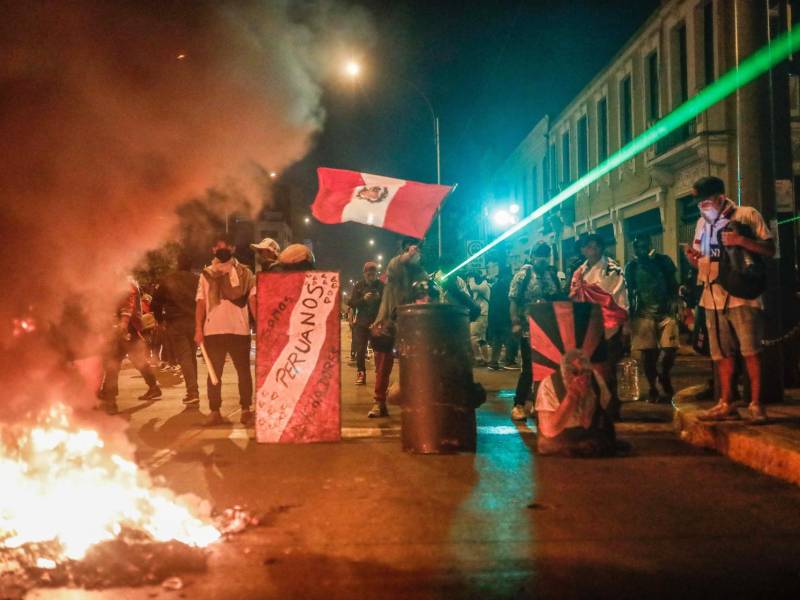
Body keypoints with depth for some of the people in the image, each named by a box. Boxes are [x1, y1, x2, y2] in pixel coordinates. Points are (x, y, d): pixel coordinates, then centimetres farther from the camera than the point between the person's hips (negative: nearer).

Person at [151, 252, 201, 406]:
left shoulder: (167, 280, 1)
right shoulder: (197, 280, 3)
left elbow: (156, 303, 3)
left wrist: (160, 321, 15)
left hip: (175, 324, -2)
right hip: (194, 322, 2)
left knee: (184, 357, -5)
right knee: (191, 356, 16)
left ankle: (193, 392, -18)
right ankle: (192, 391, 19)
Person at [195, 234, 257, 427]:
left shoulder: (245, 273, 5)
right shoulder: (206, 274, 9)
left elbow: (253, 300, 1)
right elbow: (201, 303, 7)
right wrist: (198, 329, -3)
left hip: (239, 330, -1)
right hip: (213, 330, 1)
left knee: (243, 371, 3)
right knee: (214, 373, 5)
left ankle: (246, 411, 11)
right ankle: (214, 412, 11)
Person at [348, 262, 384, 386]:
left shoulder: (382, 285, 3)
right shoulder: (358, 285, 6)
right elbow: (351, 303, -1)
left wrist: (380, 298, -19)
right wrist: (363, 299, -17)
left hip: (377, 321, -1)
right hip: (361, 322, 1)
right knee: (360, 349, -1)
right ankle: (360, 374, 5)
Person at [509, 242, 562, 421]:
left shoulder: (552, 275, 12)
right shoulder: (523, 274, -2)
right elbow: (513, 300, -7)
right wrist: (515, 323, -16)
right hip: (529, 329, -5)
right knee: (529, 367, -6)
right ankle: (518, 405, 2)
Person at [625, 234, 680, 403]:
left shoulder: (663, 261, 7)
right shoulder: (631, 267, 8)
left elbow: (673, 285, 9)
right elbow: (629, 292, 11)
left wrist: (674, 305, -4)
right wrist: (630, 313, 6)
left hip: (665, 311, 0)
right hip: (643, 313, 0)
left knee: (670, 348, -10)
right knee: (647, 352, 0)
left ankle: (664, 376, 16)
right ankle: (653, 387, 13)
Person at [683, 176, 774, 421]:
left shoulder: (747, 215, -1)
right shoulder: (702, 223, 16)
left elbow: (770, 249, -4)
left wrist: (742, 240, -19)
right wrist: (692, 258, -1)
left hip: (742, 295, -5)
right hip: (713, 298, 6)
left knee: (750, 351, -6)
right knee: (723, 354, 9)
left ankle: (755, 404, 0)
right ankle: (726, 404, 15)